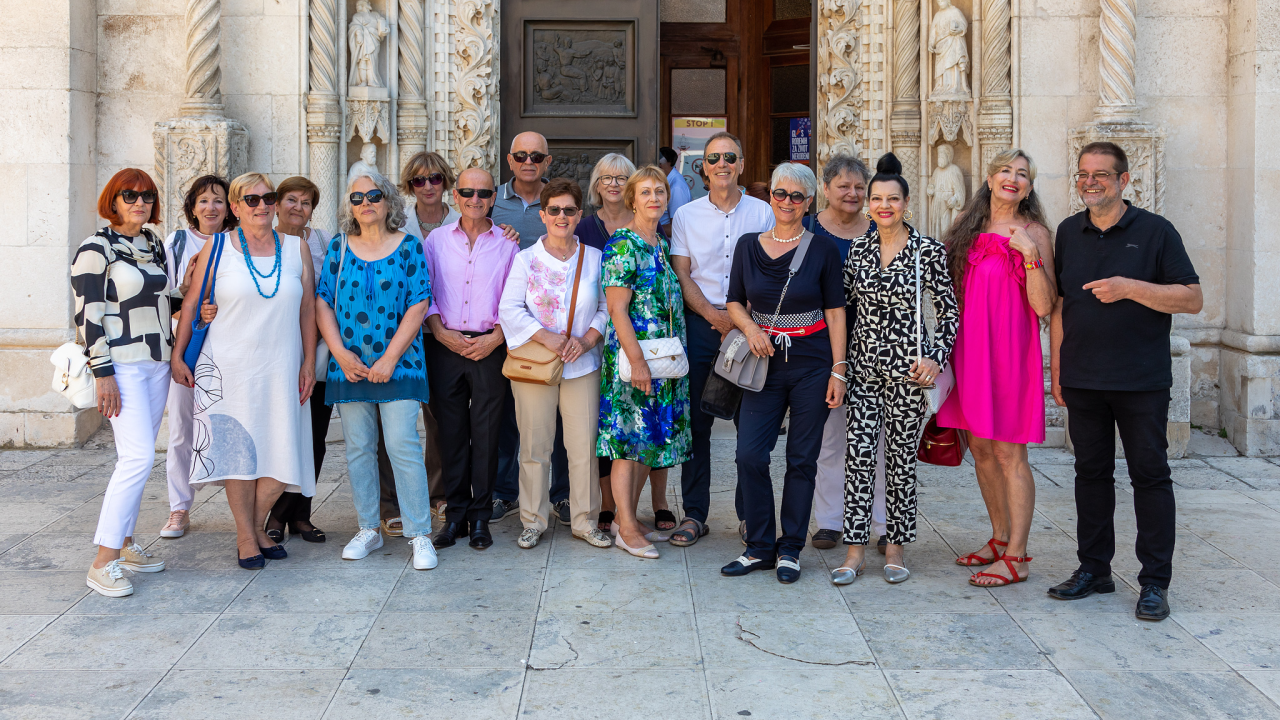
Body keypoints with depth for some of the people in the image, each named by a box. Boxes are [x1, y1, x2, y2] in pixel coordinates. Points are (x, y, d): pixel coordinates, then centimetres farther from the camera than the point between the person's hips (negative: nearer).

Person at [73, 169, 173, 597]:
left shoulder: (155, 245, 13)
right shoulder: (96, 249, -8)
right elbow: (88, 315, -13)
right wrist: (103, 374, -18)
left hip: (157, 363, 7)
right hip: (122, 365, -7)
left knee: (136, 457, 11)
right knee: (138, 457, -16)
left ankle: (124, 543, 21)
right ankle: (103, 562, -12)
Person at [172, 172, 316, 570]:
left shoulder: (297, 248, 7)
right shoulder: (217, 249, 2)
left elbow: (308, 309, 9)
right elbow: (191, 303, 6)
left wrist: (309, 363, 5)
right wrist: (177, 356, 3)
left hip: (281, 369, 2)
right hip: (228, 368, -2)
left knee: (282, 452, -1)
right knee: (237, 450, 1)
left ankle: (258, 526, 21)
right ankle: (245, 537, 14)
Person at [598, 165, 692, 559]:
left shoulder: (662, 245, 14)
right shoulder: (623, 246, -10)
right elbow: (617, 309, -15)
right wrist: (637, 360, -20)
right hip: (630, 355, -8)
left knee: (649, 438, 11)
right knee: (629, 438, -4)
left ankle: (630, 518, 21)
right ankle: (626, 529, 3)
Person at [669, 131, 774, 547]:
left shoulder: (762, 213, 6)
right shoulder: (686, 216, 8)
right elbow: (681, 275, 2)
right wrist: (714, 315, -11)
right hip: (699, 325, 1)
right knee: (696, 422, 1)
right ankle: (694, 513, 9)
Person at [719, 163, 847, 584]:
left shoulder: (823, 249, -1)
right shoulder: (748, 246, 6)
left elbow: (835, 313, -1)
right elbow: (735, 302, 12)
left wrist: (838, 370, -6)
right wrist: (751, 329, -9)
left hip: (812, 363, -2)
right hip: (765, 362, 2)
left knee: (802, 458, 4)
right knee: (750, 455, -5)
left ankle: (790, 550, 16)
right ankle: (760, 547, 11)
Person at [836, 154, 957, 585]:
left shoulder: (928, 250, -4)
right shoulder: (858, 250, 6)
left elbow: (949, 310, 0)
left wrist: (936, 357, -10)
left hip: (906, 367, -2)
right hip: (863, 364, 3)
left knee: (901, 456, 4)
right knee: (858, 453, -2)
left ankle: (895, 546, 17)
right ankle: (855, 549, 5)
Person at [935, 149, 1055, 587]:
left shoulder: (1032, 233, -4)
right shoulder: (968, 226, 11)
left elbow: (1044, 306, -12)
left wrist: (1029, 253, -19)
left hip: (1011, 353, -6)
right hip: (969, 350, 6)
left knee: (1009, 454, -4)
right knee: (980, 449, 12)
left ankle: (1015, 558, 2)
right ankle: (1000, 539, 26)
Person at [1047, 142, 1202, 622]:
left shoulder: (1155, 231, -2)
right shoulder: (1068, 233, 10)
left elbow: (1193, 299, -6)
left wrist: (1131, 288, -19)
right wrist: (1056, 370, 9)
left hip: (1141, 382, -4)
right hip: (1082, 380, 4)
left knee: (1150, 475, 1)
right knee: (1091, 473, 11)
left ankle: (1155, 582, 8)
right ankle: (1094, 569, 22)